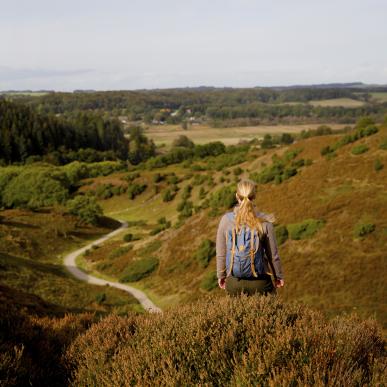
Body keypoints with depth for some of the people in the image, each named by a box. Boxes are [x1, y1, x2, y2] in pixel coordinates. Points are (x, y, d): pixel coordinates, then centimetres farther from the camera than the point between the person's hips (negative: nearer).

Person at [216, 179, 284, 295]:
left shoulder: (226, 220, -9)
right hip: (260, 282, -2)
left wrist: (221, 275, 15)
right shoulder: (264, 222, -12)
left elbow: (220, 253, -1)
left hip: (234, 282, 2)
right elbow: (273, 254, -2)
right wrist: (279, 276, 14)